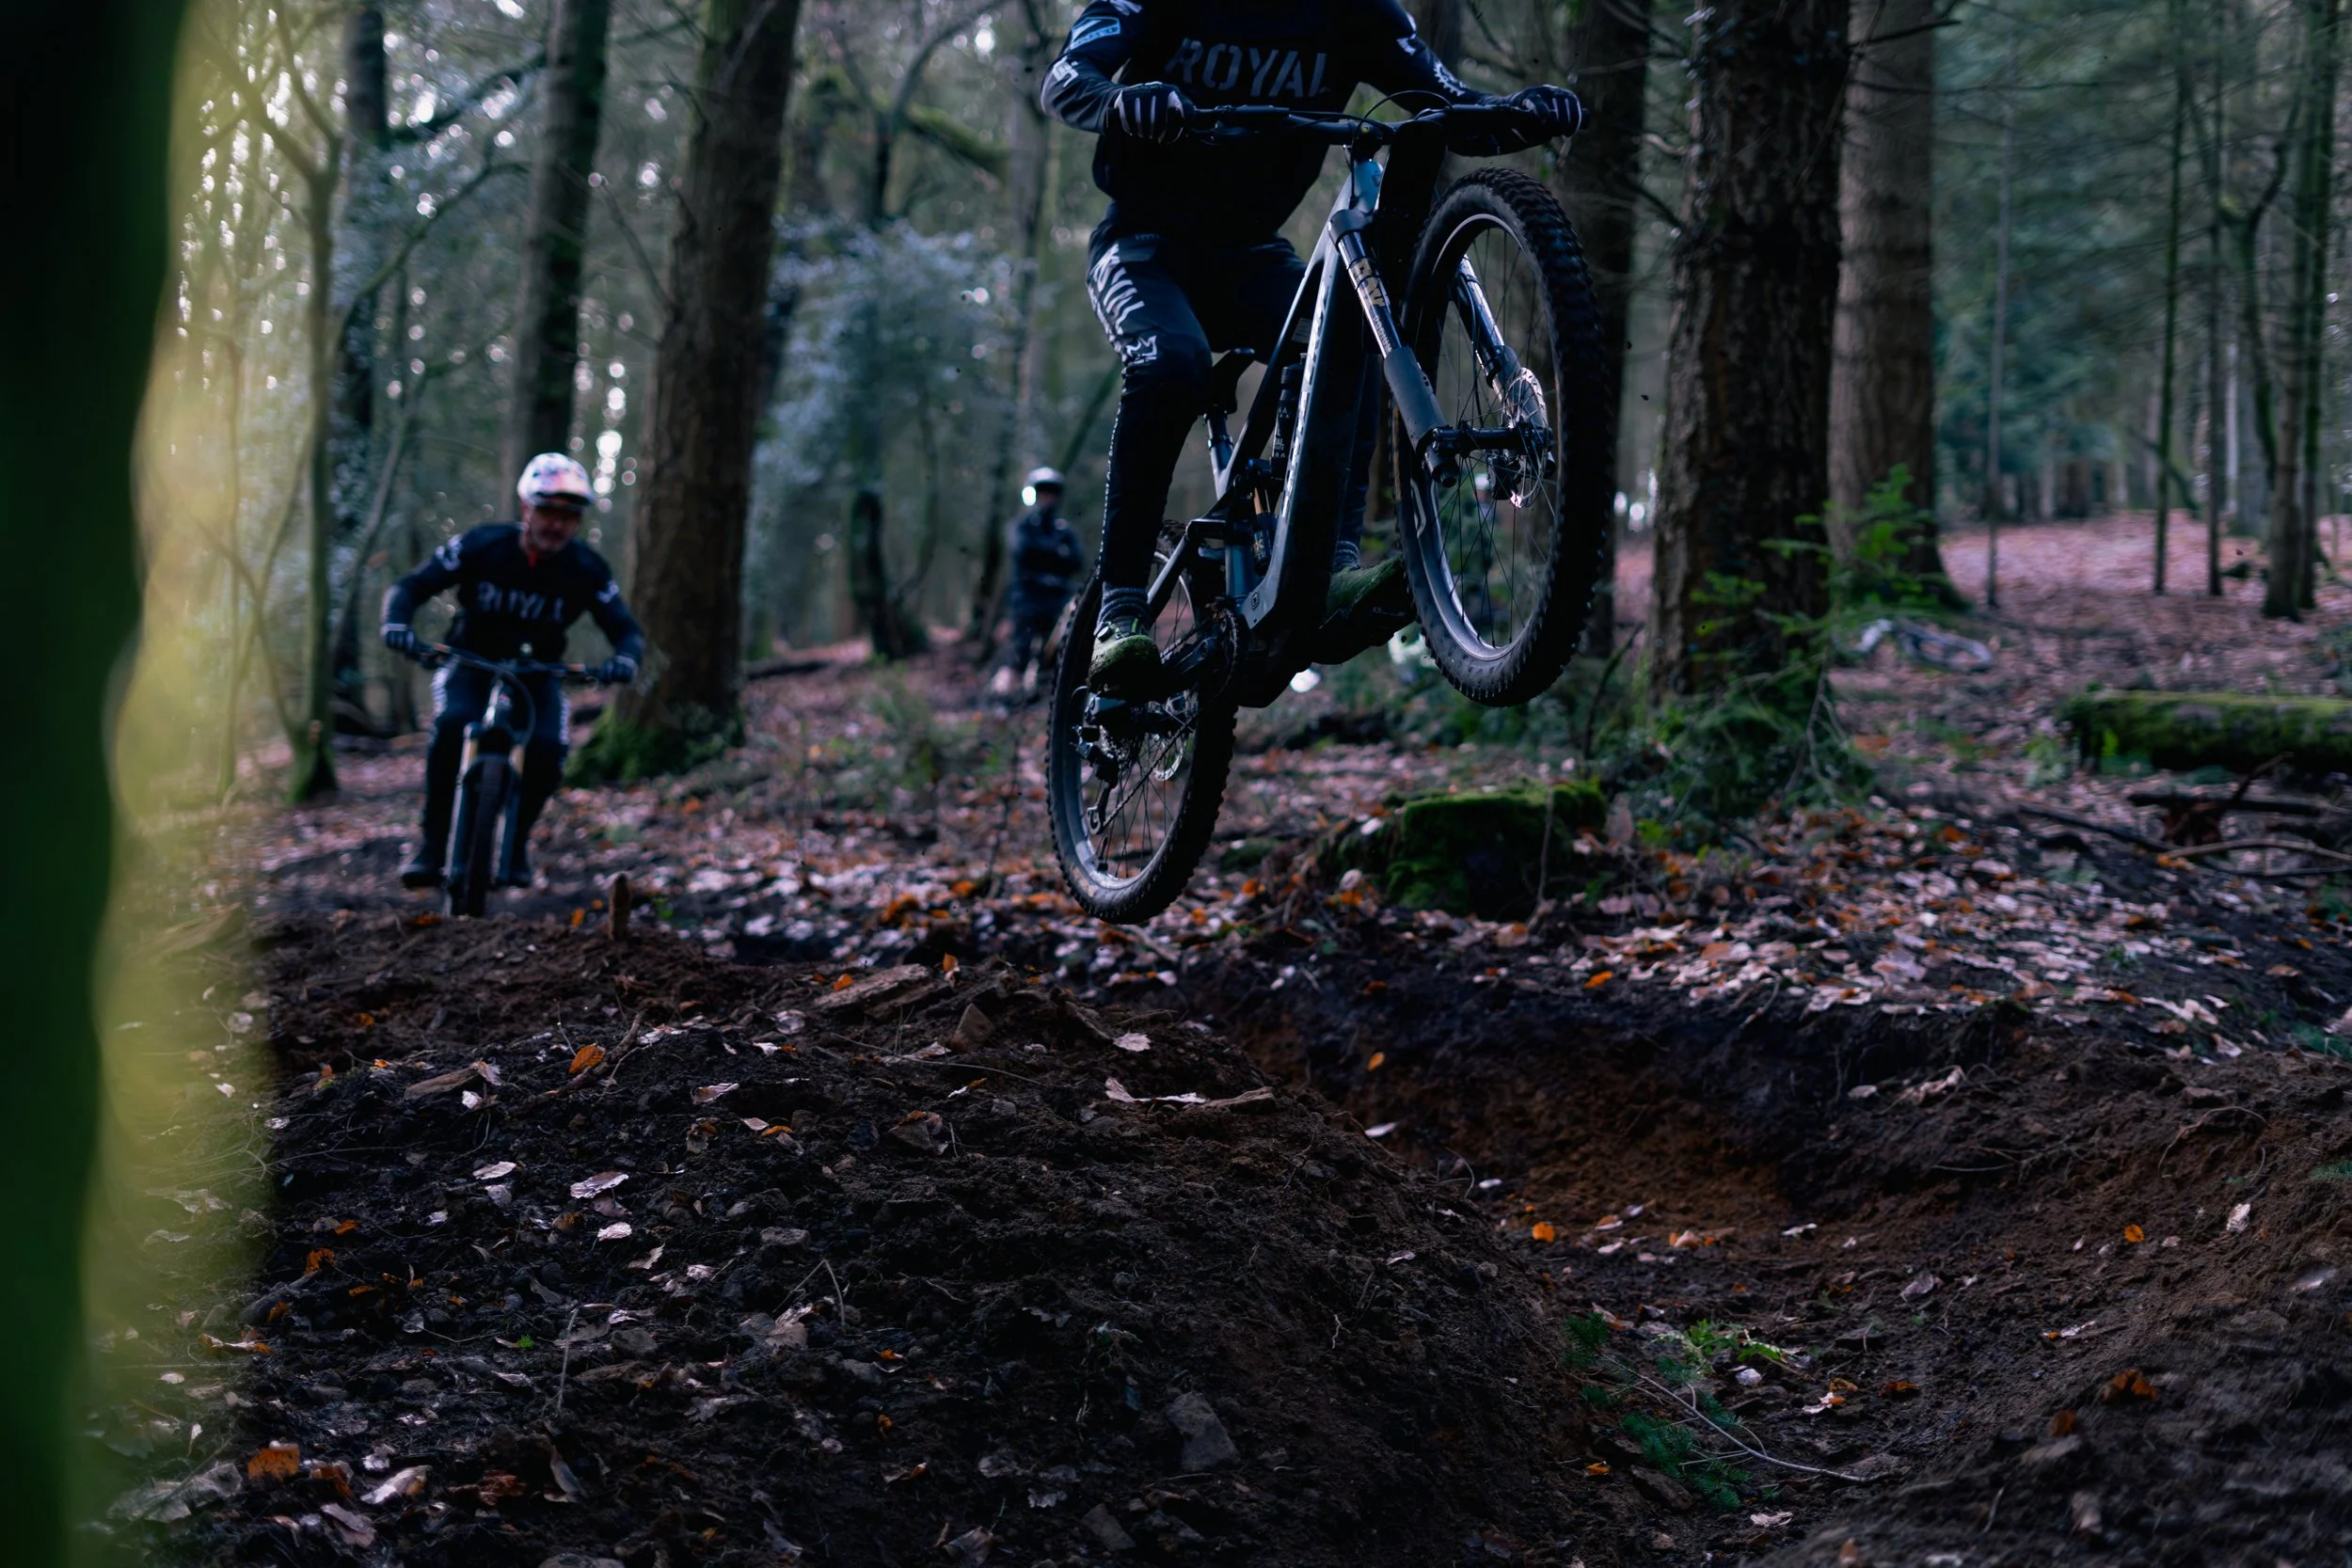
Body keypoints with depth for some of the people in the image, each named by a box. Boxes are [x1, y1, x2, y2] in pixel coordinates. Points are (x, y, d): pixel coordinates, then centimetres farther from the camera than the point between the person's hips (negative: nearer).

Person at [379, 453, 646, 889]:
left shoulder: (587, 571, -14)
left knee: (549, 748, -28)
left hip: (536, 673, 1)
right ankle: (432, 844, -23)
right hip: (471, 663, -1)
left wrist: (625, 658, -37)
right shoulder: (482, 545, -17)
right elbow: (409, 587, -14)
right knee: (452, 723, -34)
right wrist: (397, 624, -37)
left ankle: (516, 842, -2)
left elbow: (626, 630, -12)